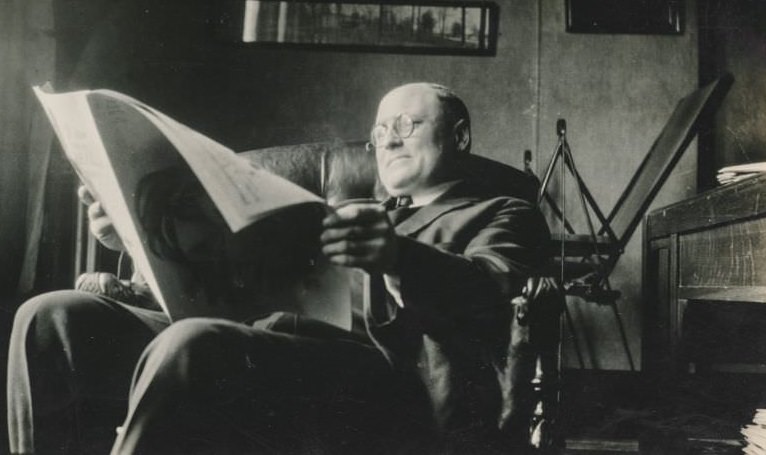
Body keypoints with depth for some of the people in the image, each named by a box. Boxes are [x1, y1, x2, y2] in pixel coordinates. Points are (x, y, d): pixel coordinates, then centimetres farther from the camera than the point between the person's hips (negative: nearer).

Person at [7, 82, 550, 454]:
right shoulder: (363, 216, 36)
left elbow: (485, 293, -8)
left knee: (194, 343, -36)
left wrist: (400, 257, -30)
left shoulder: (503, 215, 16)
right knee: (57, 317, -9)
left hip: (385, 391, -7)